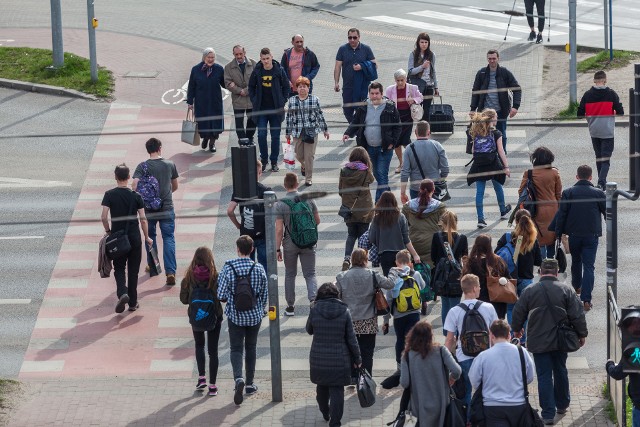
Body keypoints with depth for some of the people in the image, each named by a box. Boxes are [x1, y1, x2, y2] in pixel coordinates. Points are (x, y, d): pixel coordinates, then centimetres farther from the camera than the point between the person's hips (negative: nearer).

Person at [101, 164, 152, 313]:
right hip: (134, 238, 0)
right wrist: (147, 238, 5)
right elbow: (143, 218, -6)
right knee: (133, 270, 11)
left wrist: (108, 231, 4)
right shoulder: (136, 196, -6)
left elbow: (104, 217, -13)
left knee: (119, 268, 11)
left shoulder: (109, 195, -7)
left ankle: (122, 293, -15)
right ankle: (133, 302, 16)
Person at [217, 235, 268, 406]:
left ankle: (238, 378, -20)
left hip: (235, 315, -2)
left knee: (236, 348, 5)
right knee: (251, 348, 17)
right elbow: (264, 295, -2)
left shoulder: (228, 268, -14)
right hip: (254, 315, 2)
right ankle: (250, 384, 24)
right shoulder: (259, 269, -9)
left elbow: (221, 296, -11)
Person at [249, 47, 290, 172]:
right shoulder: (257, 71, -2)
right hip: (261, 109, 1)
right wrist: (254, 101, 2)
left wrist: (283, 102, -2)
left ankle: (274, 161, 16)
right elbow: (251, 87, 12)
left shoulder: (279, 70, -5)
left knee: (275, 136, 5)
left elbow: (286, 87, 5)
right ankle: (264, 160, 12)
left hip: (276, 109, -1)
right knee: (261, 135, -3)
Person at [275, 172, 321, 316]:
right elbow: (317, 221, 7)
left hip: (290, 244, -1)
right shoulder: (308, 200, -4)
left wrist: (277, 248, -5)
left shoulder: (281, 204, -12)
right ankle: (314, 299, -15)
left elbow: (279, 229, -13)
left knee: (290, 274, 16)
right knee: (310, 274, 8)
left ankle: (290, 306, 21)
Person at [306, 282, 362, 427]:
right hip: (339, 359, -2)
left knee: (322, 388, 23)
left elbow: (309, 330, 9)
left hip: (318, 359, 2)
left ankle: (325, 413, 40)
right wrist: (357, 358, 6)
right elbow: (351, 338, -5)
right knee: (337, 391, 3)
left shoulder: (315, 310, -9)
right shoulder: (344, 311, -9)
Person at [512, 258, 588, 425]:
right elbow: (577, 315, -5)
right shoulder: (566, 290, -6)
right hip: (560, 341, 1)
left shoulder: (529, 291, -6)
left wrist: (516, 329, 24)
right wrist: (581, 334, 9)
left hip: (539, 342, -1)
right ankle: (562, 404, 35)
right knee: (560, 372, 20)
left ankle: (548, 414, -1)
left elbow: (518, 313, 4)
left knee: (544, 376, 1)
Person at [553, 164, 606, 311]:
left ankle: (577, 286, 47)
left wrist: (558, 234, 1)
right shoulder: (598, 193, -5)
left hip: (573, 234, 2)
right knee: (589, 266, -1)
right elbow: (606, 213, 5)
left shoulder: (568, 193, -5)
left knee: (576, 261, 25)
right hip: (591, 235, -1)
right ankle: (586, 300, -11)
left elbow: (561, 215, -5)